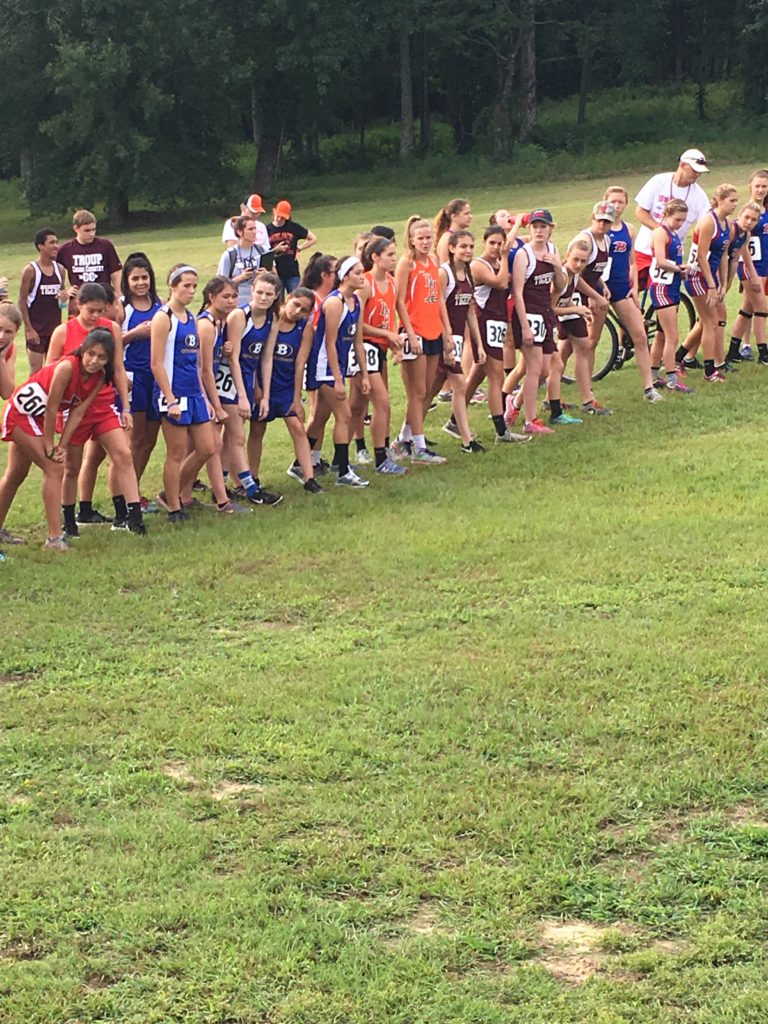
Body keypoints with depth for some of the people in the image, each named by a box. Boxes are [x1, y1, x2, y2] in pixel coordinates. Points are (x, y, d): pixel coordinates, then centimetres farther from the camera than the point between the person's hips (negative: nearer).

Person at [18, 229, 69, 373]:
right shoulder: (30, 270, -9)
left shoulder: (60, 269, 6)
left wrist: (65, 295, -4)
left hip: (55, 327, 5)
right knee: (36, 372, -4)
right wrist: (28, 329, -12)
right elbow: (22, 301, -7)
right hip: (36, 329, -5)